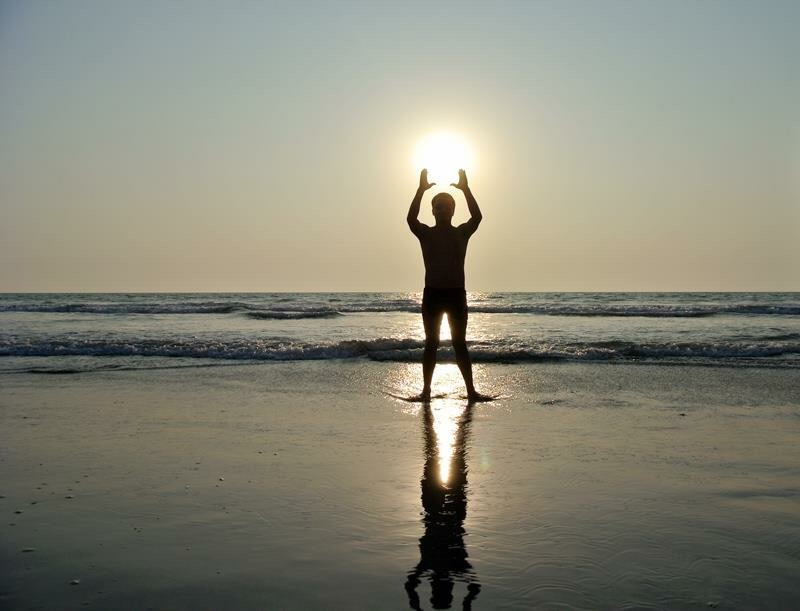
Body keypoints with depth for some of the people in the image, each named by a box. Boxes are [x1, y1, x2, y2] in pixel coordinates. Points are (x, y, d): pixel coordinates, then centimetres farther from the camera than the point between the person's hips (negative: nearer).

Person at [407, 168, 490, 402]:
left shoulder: (462, 233, 6)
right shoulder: (425, 233, 3)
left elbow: (477, 217, -13)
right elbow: (411, 218, -17)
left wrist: (465, 189, -17)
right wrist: (421, 189, -20)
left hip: (456, 295, 1)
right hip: (432, 295, -1)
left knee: (460, 344, 4)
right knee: (431, 344, 3)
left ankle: (471, 390, 7)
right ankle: (426, 389, 8)